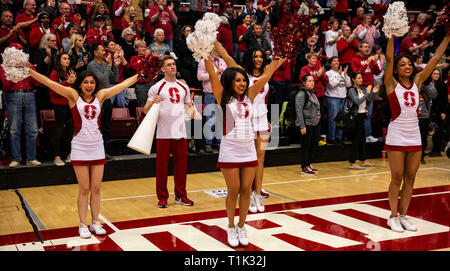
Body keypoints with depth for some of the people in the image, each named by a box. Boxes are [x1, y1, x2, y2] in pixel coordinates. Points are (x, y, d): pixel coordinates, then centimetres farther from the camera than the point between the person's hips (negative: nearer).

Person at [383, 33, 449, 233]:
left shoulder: (417, 82, 9)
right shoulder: (392, 83, -3)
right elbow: (389, 58, -16)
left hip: (414, 136, 5)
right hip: (396, 136, -5)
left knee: (410, 178, 9)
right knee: (397, 178, 1)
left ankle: (403, 215, 20)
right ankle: (393, 217, 13)